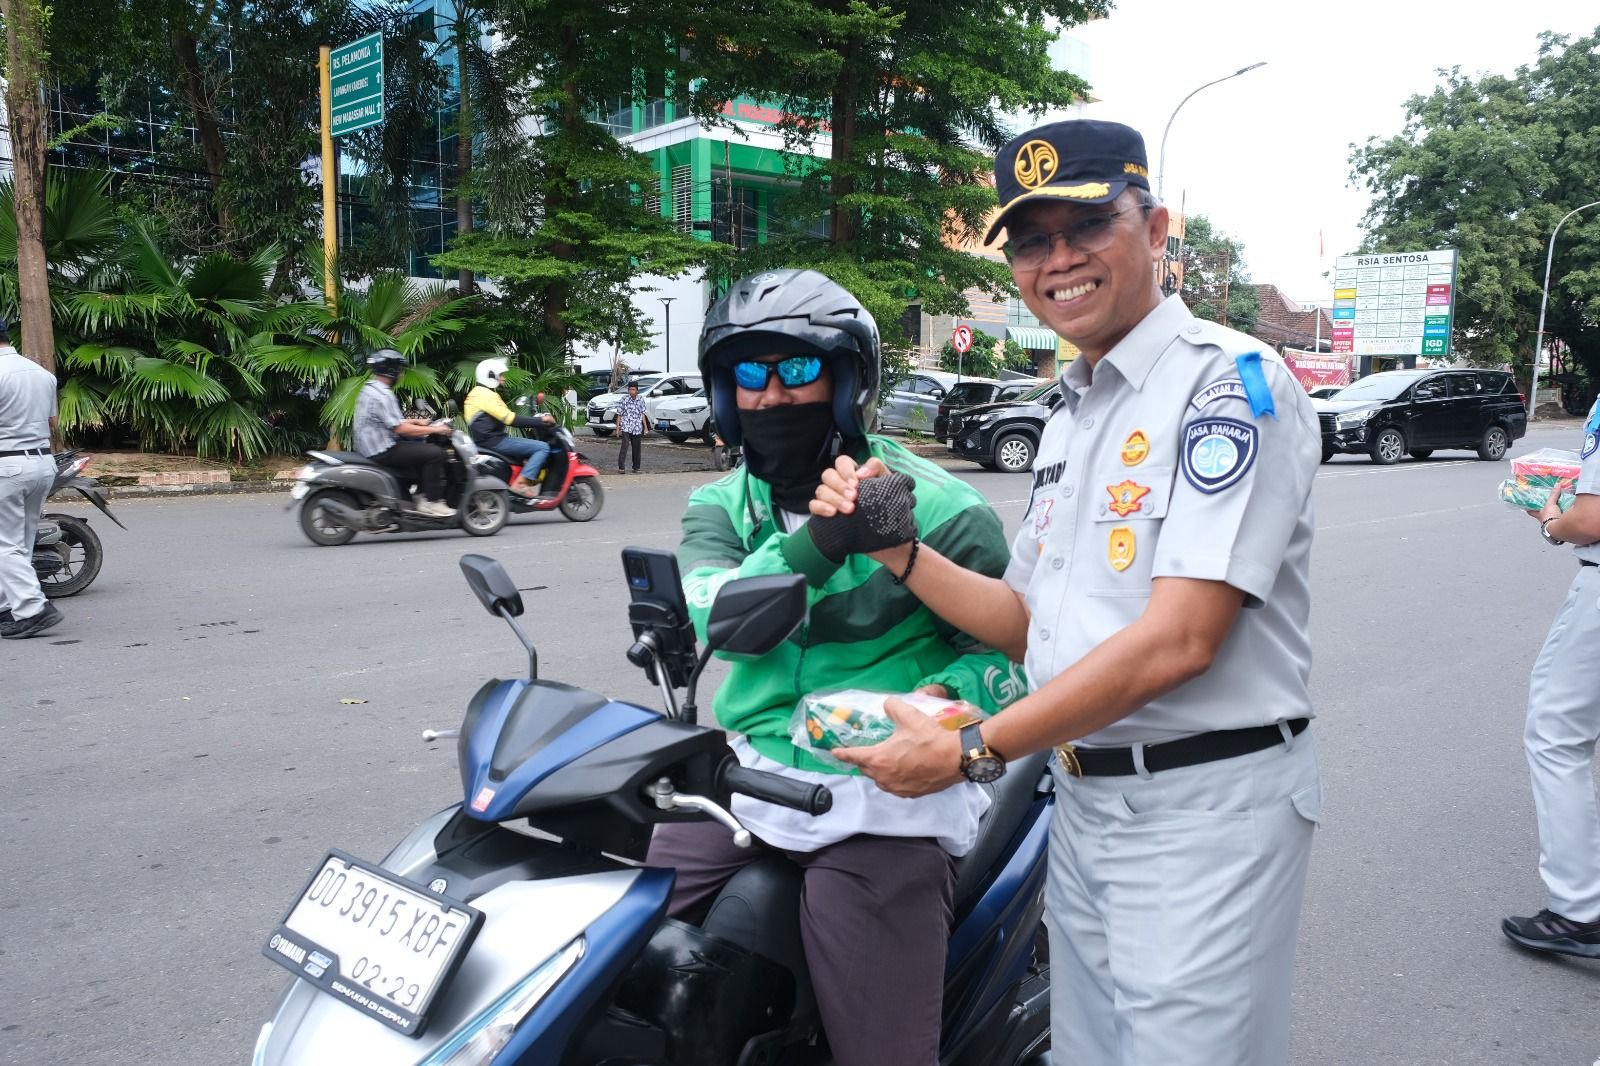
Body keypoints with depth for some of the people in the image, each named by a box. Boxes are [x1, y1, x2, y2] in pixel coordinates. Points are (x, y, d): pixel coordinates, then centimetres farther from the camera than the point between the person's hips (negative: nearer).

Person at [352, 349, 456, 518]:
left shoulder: (369, 390, 14)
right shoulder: (382, 395, -20)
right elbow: (400, 429, -23)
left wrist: (414, 421, 17)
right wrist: (434, 429, -17)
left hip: (370, 446, 11)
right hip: (383, 451, -11)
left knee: (421, 447, 23)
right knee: (435, 454, -13)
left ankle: (422, 494, 20)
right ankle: (431, 502, -9)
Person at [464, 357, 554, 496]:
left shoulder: (477, 393, 19)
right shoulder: (486, 395, -15)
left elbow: (506, 417, 20)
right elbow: (511, 419, -23)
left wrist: (535, 419, 13)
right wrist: (540, 420, -16)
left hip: (485, 440, 11)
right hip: (493, 442, -11)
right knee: (543, 448, -16)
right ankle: (521, 483, -23)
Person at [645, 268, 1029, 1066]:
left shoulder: (938, 508, -7)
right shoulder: (720, 507, 6)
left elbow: (1011, 650, -3)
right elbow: (718, 616, -14)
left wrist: (939, 699, -24)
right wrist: (819, 540, -31)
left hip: (883, 803, -4)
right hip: (749, 780, 5)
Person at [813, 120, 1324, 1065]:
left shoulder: (1232, 380, -14)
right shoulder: (1070, 414, 13)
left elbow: (1178, 638, -23)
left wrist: (971, 751, -19)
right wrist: (895, 548, -2)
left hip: (1205, 807, -8)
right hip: (1083, 801, 8)